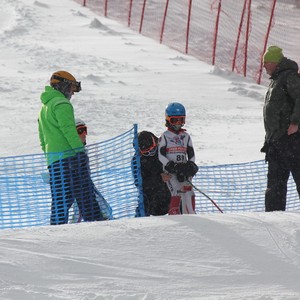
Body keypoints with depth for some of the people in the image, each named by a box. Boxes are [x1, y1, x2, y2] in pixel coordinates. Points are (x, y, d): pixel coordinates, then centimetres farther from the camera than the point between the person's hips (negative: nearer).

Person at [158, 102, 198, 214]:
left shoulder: (186, 136, 17)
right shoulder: (165, 136, 5)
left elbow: (191, 154, 18)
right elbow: (161, 155, -2)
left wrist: (191, 165, 0)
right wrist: (171, 166, -14)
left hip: (184, 170, 4)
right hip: (171, 171, -4)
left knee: (189, 194, -5)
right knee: (177, 193, -18)